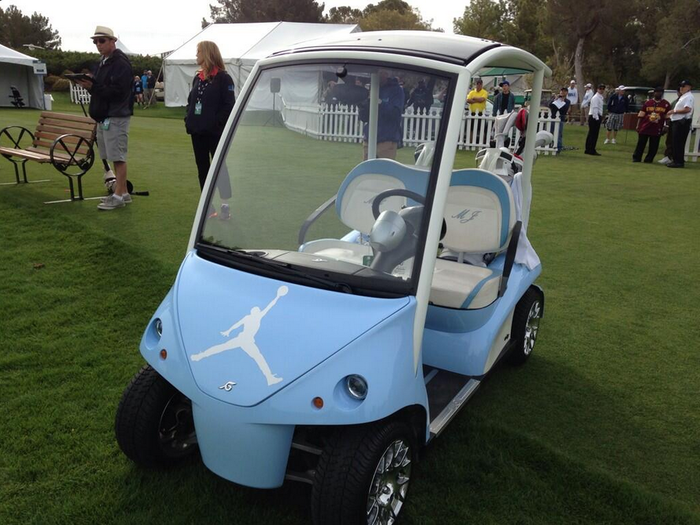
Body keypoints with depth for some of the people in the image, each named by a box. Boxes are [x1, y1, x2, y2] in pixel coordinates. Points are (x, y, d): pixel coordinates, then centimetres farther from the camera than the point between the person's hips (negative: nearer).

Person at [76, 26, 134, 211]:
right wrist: (88, 83, 1)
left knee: (118, 157, -7)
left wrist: (93, 87, -21)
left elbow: (118, 90, -20)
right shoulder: (102, 63, 19)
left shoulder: (121, 63, -11)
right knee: (115, 157, 11)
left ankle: (118, 196, -3)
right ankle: (123, 192, 18)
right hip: (104, 116, 10)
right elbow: (100, 88, 22)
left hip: (116, 117, -10)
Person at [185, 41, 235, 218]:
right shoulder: (197, 78, 14)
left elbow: (229, 105, -12)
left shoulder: (223, 78, -7)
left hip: (215, 133, -7)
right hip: (197, 132, 7)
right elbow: (190, 102, 19)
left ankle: (225, 206, 7)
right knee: (202, 168, 10)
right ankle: (208, 206, 19)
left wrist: (217, 124, -18)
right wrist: (189, 121, 5)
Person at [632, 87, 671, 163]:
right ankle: (636, 158, 13)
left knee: (653, 146, 2)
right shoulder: (648, 102, 6)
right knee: (641, 144, 5)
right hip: (645, 127, 0)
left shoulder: (666, 104, 4)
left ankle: (648, 159, 10)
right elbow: (641, 115, 6)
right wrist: (638, 125, 2)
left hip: (657, 129, 0)